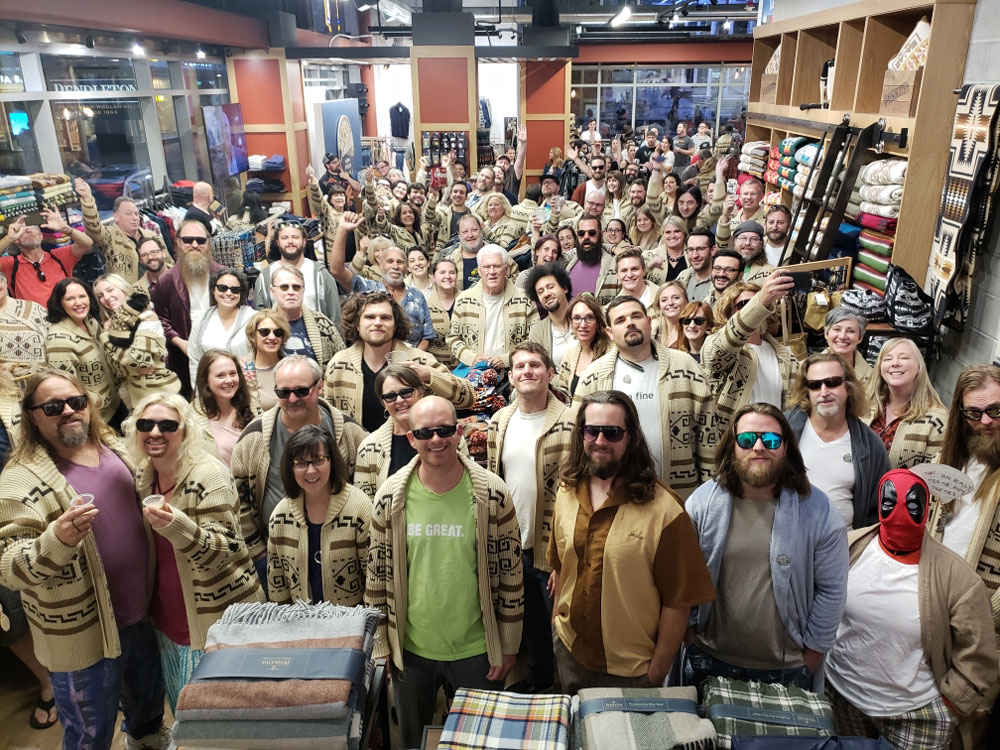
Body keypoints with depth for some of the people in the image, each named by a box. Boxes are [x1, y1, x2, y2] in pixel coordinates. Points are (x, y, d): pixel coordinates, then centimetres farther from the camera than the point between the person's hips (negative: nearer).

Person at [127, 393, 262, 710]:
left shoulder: (208, 475, -21)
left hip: (215, 616, -7)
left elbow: (223, 551, -25)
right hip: (167, 616, 7)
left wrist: (176, 525, -41)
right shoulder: (143, 475, 2)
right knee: (180, 707, 23)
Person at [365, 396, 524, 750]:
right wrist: (381, 643, 2)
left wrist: (508, 645, -3)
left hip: (476, 650, -1)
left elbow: (510, 574, -6)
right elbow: (377, 575, -1)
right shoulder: (390, 497, -10)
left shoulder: (492, 494, -14)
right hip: (409, 649, 2)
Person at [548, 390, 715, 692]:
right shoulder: (566, 492, -4)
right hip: (570, 653, 5)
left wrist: (658, 670, -12)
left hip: (632, 670, -4)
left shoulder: (663, 508, -22)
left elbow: (678, 600, -17)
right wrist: (558, 622, 8)